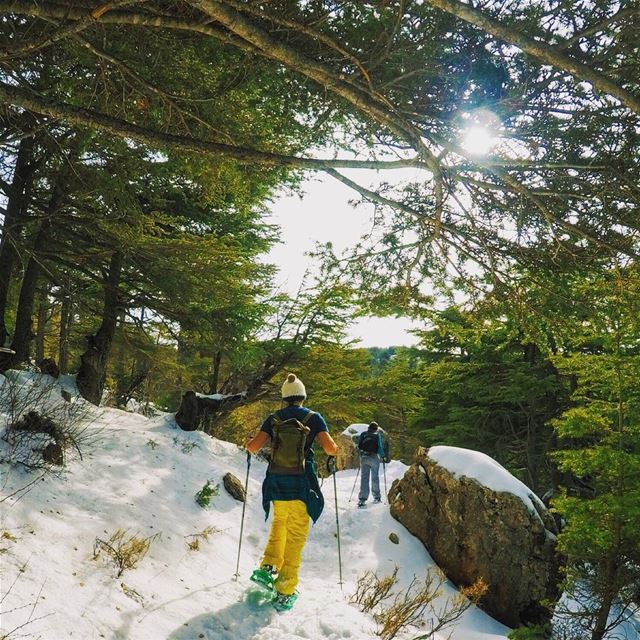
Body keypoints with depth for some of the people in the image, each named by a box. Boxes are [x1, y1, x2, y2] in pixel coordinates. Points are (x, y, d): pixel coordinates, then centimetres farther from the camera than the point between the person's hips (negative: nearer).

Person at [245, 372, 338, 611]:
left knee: (279, 523, 27)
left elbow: (253, 447, -4)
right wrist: (334, 449, 14)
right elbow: (330, 448, -9)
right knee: (295, 536, 5)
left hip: (276, 482, 3)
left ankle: (268, 567, 14)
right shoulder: (313, 418, -1)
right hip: (301, 484, -2)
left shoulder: (274, 419, 3)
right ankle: (285, 592, 5)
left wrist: (249, 443, 18)